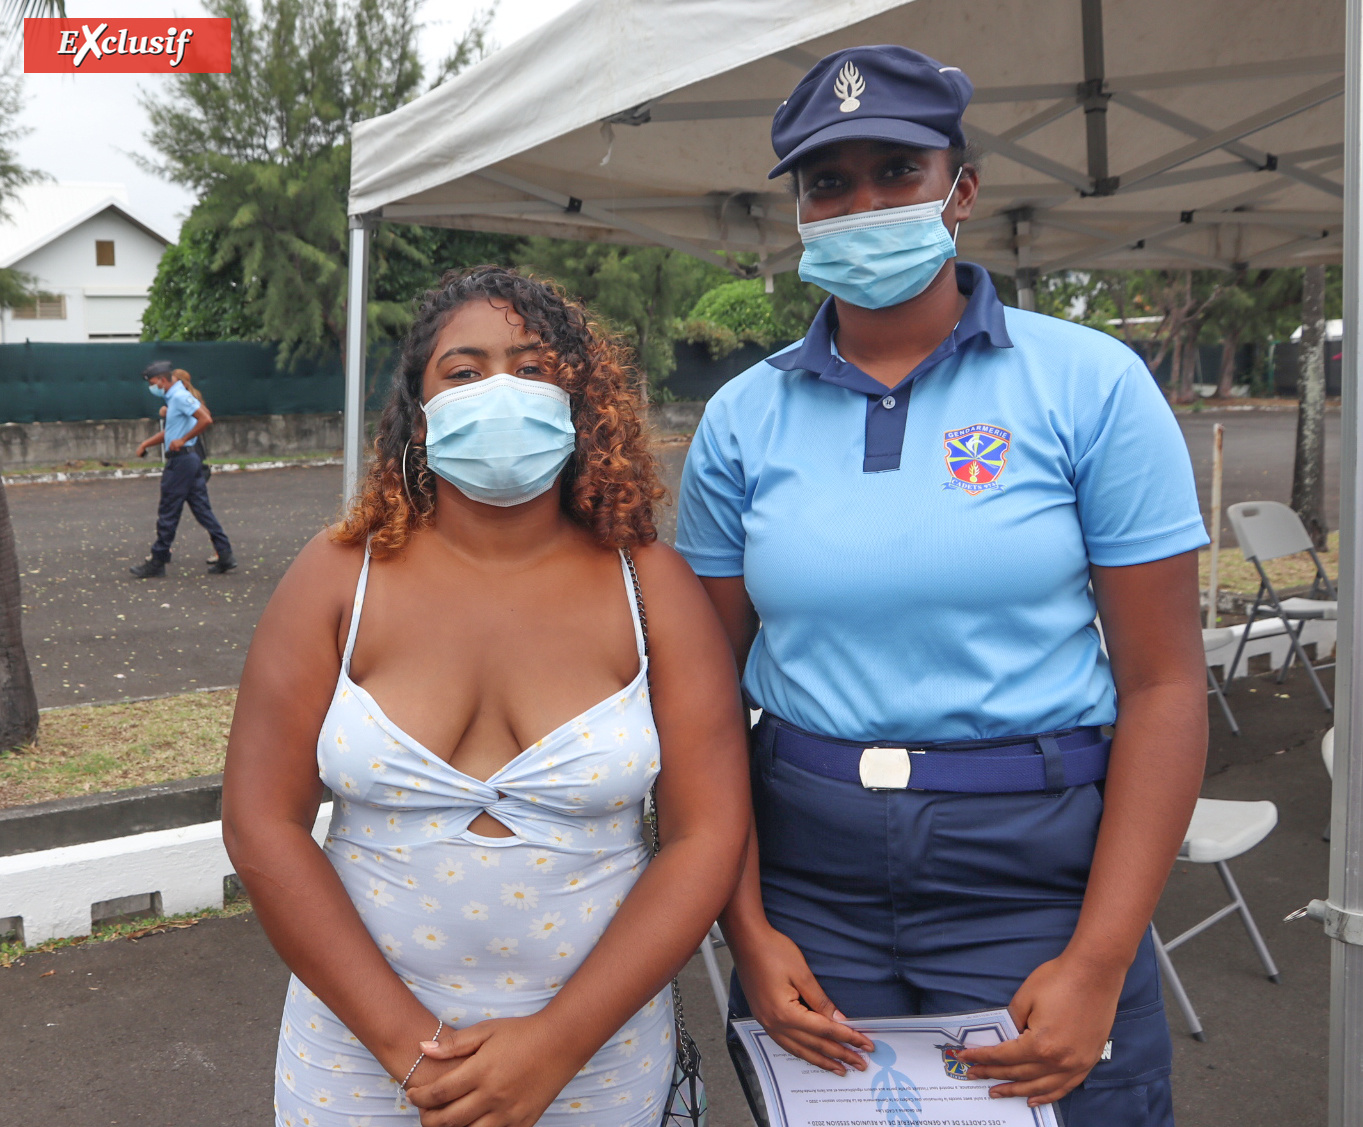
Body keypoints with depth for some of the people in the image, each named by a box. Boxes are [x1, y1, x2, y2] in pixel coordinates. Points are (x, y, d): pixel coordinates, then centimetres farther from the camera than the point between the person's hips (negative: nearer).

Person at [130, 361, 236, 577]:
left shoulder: (180, 397, -13)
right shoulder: (174, 398, 18)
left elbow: (206, 420, -25)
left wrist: (183, 440, -19)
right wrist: (146, 443, 18)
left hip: (181, 459, -10)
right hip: (192, 459, 10)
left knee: (168, 513, -2)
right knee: (202, 509, 9)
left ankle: (157, 562, 6)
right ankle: (225, 555, 7)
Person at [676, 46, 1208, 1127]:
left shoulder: (1090, 386, -6)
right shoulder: (742, 420, 1)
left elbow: (1163, 684, -7)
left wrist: (1099, 963, -12)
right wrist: (746, 927, -3)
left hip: (1033, 868, -2)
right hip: (805, 873, 2)